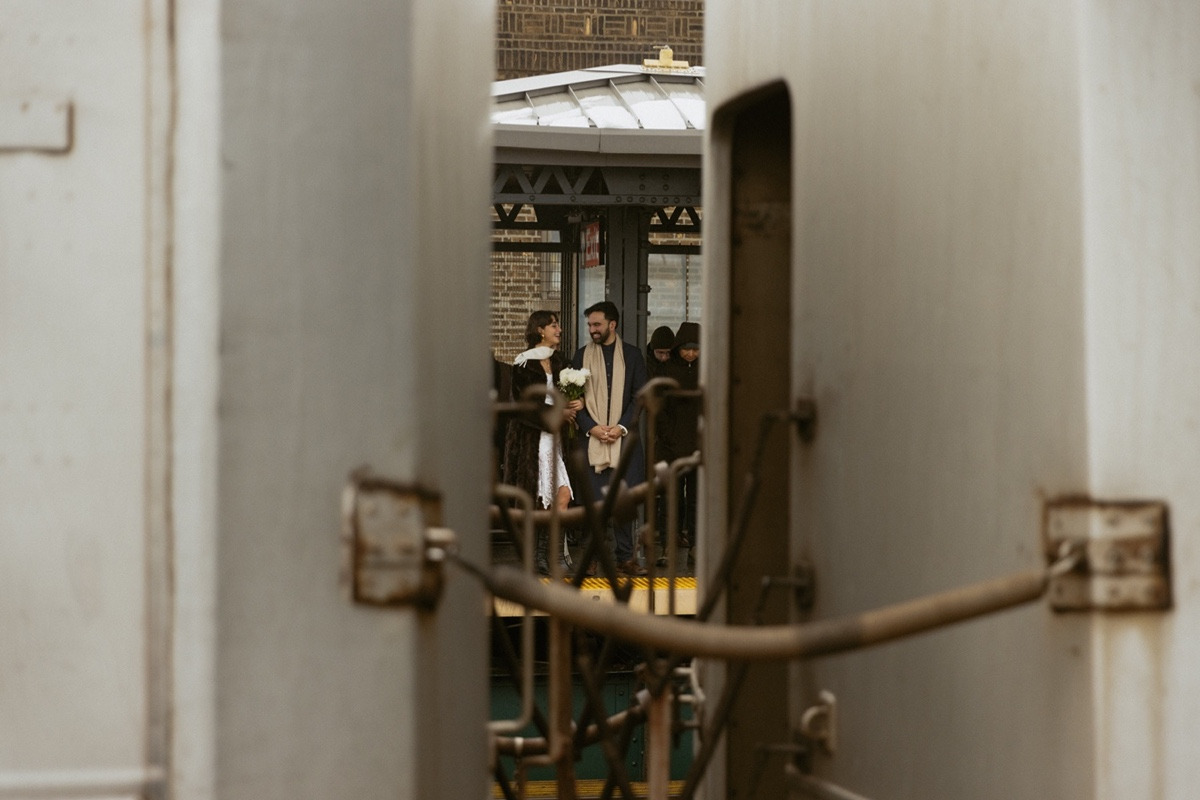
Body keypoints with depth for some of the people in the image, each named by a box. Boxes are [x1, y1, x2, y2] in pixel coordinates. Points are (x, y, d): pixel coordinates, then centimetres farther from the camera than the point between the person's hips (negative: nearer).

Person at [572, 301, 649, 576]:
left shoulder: (632, 355, 7)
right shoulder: (582, 355, 9)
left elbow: (640, 396, 3)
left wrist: (622, 427, -9)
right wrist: (591, 428, -8)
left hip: (623, 437, 0)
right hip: (591, 437, 0)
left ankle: (625, 558, 4)